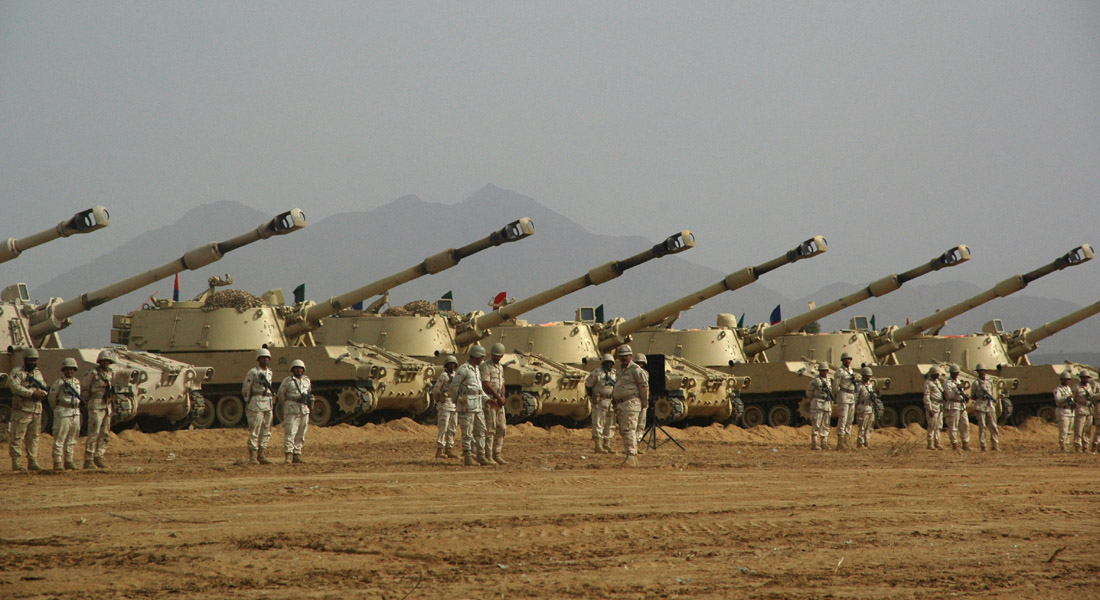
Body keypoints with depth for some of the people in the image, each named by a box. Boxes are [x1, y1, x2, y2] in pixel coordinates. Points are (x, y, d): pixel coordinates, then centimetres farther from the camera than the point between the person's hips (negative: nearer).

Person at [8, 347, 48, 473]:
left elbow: (44, 388, 16)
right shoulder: (17, 372, -2)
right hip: (22, 409, -7)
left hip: (36, 410, 7)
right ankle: (16, 462, -7)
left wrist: (42, 393, -9)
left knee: (33, 437, 9)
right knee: (17, 436, -7)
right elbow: (15, 387, -16)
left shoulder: (38, 373, 19)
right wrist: (32, 393, -22)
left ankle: (32, 462, 13)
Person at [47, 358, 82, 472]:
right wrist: (56, 410, 10)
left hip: (75, 414, 7)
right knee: (59, 439, -6)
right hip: (62, 413, -7)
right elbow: (51, 398, 0)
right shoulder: (59, 382, -7)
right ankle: (57, 463, -6)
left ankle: (69, 461, 17)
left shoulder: (77, 382, 12)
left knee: (72, 440, 10)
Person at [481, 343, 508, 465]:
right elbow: (486, 385, -18)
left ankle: (497, 455, 12)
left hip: (499, 402, 8)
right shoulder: (485, 367, -9)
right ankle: (488, 456, -6)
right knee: (489, 429, -8)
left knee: (501, 428, 7)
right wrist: (498, 397, -15)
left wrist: (502, 397, 2)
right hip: (488, 400, -8)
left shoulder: (500, 367, 17)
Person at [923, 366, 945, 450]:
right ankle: (930, 444, -3)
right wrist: (930, 409, -19)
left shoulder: (938, 382, 16)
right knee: (932, 427, -7)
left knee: (938, 427, 9)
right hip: (932, 406, -8)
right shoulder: (928, 383, -9)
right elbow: (926, 397, -14)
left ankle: (937, 443, 14)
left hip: (939, 407, 8)